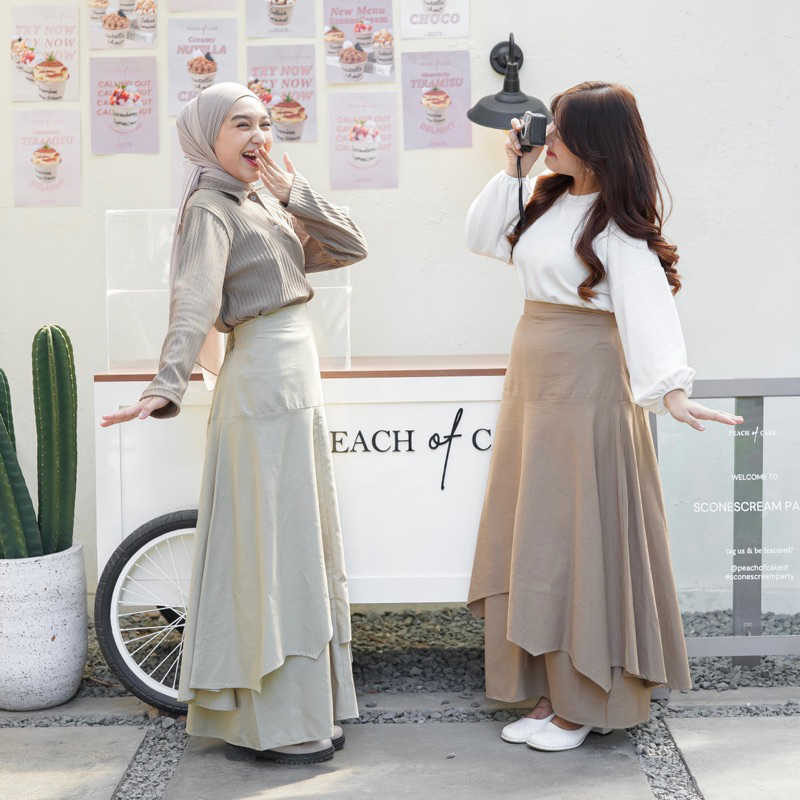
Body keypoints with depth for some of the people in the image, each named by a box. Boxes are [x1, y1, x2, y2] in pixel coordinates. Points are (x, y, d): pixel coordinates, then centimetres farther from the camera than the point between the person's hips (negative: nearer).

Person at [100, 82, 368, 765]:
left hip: (296, 382, 9)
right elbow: (193, 302, -26)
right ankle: (269, 725, 5)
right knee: (269, 548, -4)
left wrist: (293, 189, 1)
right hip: (263, 383, -9)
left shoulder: (266, 202, 15)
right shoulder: (210, 208, -10)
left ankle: (306, 703, 28)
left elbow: (349, 249, 10)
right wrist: (166, 387, -38)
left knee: (301, 546, 15)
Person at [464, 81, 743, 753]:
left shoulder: (618, 224, -14)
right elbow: (481, 238, 19)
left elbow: (646, 303, -27)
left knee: (579, 536, -1)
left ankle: (586, 703, 11)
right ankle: (551, 690, 20)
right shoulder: (548, 200, 10)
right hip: (533, 382, 8)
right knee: (535, 537, 10)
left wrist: (670, 388, -41)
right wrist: (511, 170, 6)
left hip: (586, 388, -8)